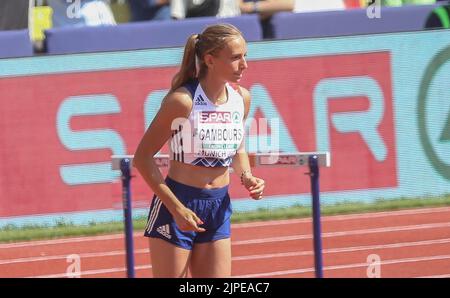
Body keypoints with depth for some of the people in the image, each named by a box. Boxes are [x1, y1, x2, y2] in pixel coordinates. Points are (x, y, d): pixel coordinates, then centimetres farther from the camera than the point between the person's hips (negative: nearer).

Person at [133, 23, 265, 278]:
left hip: (218, 207, 6)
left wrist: (246, 177, 0)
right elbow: (142, 157, -14)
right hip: (176, 206, -6)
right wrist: (176, 207, -20)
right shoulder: (182, 101, -17)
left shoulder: (242, 98, 1)